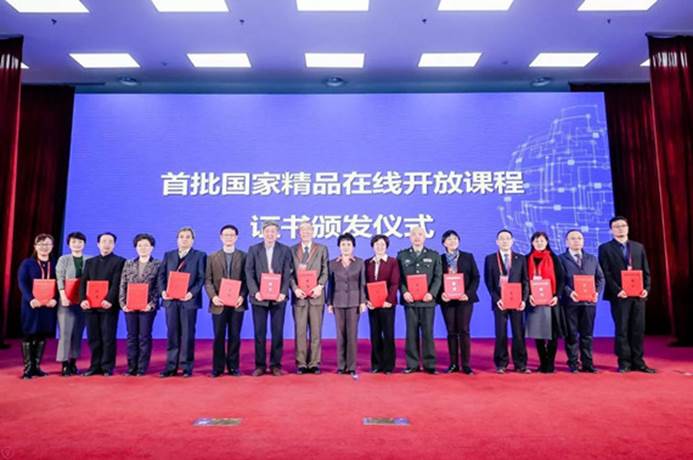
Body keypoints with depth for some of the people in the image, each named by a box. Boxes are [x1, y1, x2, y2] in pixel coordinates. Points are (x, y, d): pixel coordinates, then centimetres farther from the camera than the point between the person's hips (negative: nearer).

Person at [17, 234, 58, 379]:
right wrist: (30, 299, -23)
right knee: (28, 335, 0)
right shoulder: (27, 263, 2)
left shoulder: (55, 264, 8)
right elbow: (22, 283, -7)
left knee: (42, 336, 7)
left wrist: (55, 299, -16)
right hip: (31, 304, -2)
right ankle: (28, 368, 7)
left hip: (49, 305, 2)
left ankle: (36, 366, 15)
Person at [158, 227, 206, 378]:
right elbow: (162, 275, 10)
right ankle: (171, 367, 13)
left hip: (189, 300, -3)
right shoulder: (168, 255, 16)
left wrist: (192, 293, -16)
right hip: (171, 300, 3)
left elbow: (201, 278, -3)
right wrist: (163, 291, -7)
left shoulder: (200, 256, 5)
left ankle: (187, 367, 10)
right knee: (172, 334, 6)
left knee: (187, 335, 2)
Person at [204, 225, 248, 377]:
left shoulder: (243, 256, 6)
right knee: (219, 336, 4)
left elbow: (247, 279, 2)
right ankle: (218, 367, 13)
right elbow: (208, 280, 5)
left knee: (235, 336, 4)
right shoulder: (212, 257, 10)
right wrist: (213, 296, -10)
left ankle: (233, 366, 14)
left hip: (237, 303, 0)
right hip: (219, 303, 1)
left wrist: (242, 296, -11)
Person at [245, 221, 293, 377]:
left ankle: (275, 365, 14)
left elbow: (287, 274, -1)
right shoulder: (253, 250, 6)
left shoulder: (285, 250, 4)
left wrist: (283, 292, -13)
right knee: (259, 332, 4)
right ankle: (260, 365, 14)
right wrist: (255, 292, -13)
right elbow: (249, 273, 0)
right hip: (259, 297, 0)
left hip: (278, 297, 0)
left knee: (277, 332, 4)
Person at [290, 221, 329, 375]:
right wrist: (295, 289, -11)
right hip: (299, 295, 0)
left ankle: (314, 363, 10)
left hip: (316, 295, 0)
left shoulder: (322, 249, 9)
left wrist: (319, 286, -13)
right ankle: (301, 363, 10)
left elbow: (325, 271, 3)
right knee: (300, 331, 3)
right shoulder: (292, 250, 9)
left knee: (316, 331, 3)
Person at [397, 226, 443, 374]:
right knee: (411, 333, 3)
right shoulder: (402, 255, 10)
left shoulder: (434, 255, 9)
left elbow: (438, 277, 2)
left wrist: (431, 293, -13)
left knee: (428, 332, 1)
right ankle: (412, 364, 10)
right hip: (409, 300, 1)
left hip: (427, 299, 0)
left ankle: (429, 364, 9)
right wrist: (404, 292, -11)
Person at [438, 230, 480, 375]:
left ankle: (466, 364, 4)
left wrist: (469, 293, -11)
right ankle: (453, 364, 11)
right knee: (451, 332, 4)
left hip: (464, 299, -1)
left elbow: (476, 277, 2)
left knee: (464, 331, -2)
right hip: (447, 300, 1)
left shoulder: (468, 257, 6)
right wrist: (441, 293, -12)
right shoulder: (440, 259, 6)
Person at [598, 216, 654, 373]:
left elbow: (646, 271, 12)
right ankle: (624, 362, 9)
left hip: (638, 295, 4)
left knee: (638, 329, 7)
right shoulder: (605, 248, 1)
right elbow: (606, 274, -5)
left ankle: (638, 362, 16)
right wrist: (617, 291, -15)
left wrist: (646, 288, -3)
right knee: (622, 330, 1)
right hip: (619, 295, -4)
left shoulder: (639, 247, 14)